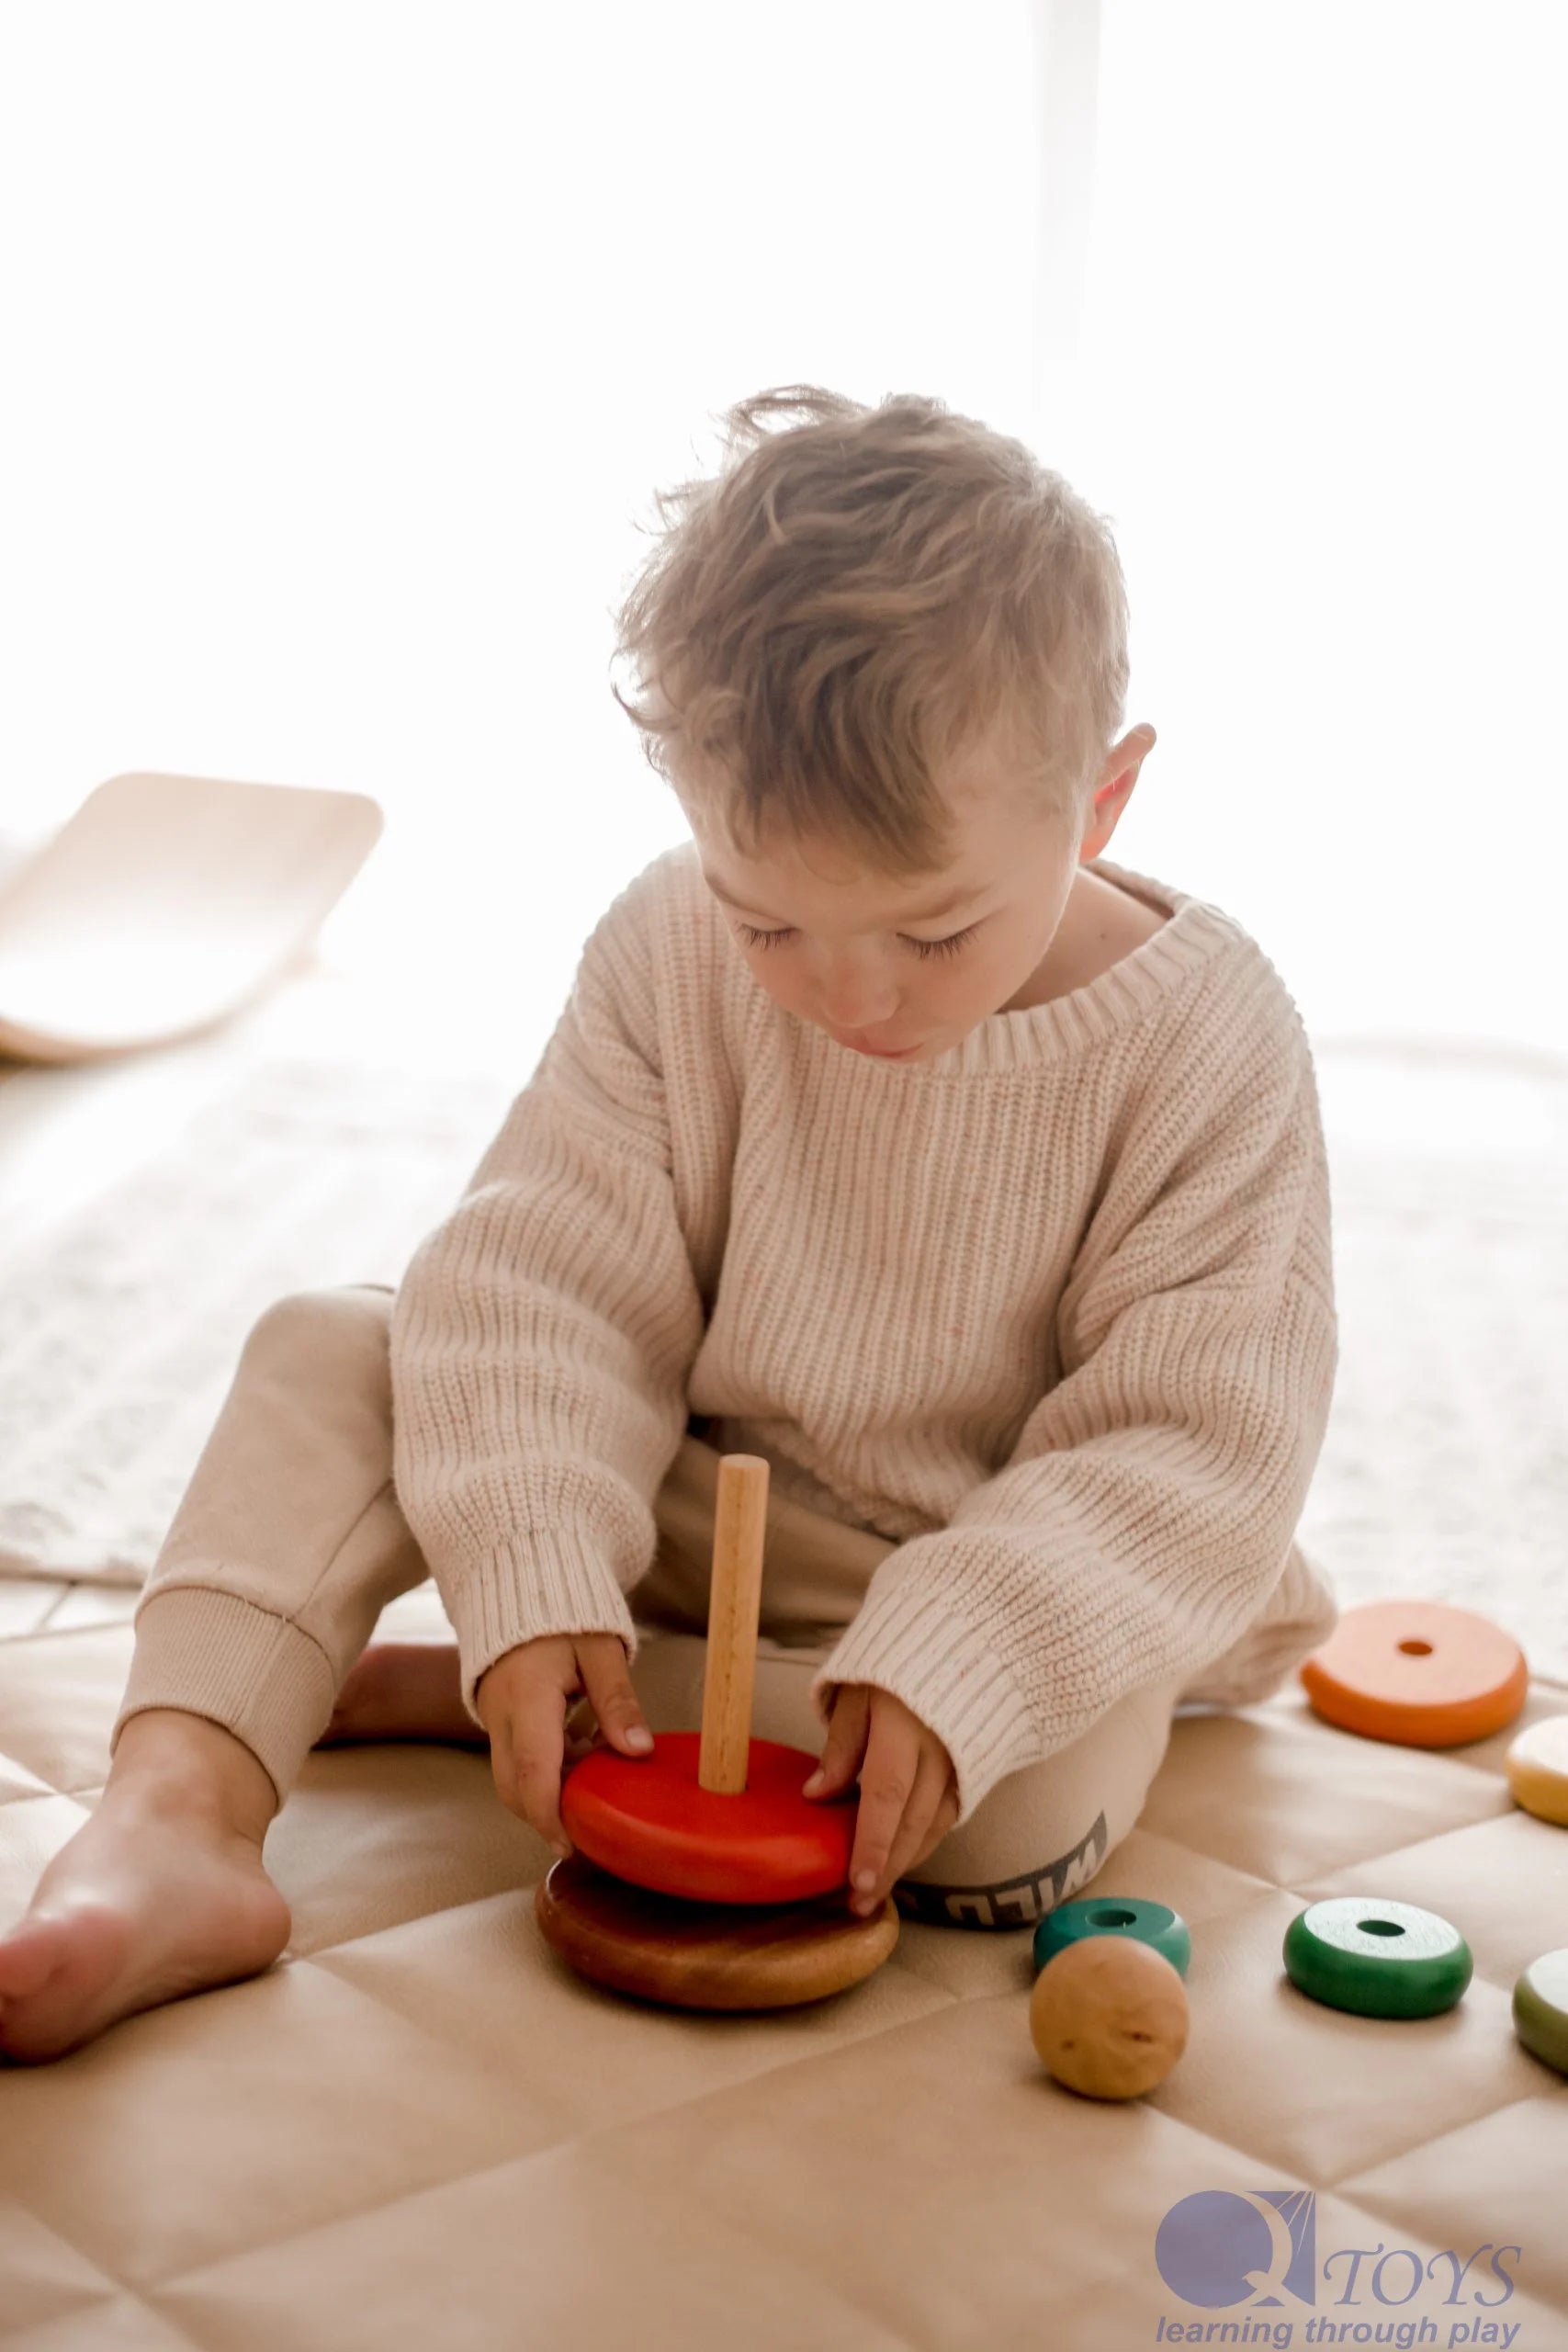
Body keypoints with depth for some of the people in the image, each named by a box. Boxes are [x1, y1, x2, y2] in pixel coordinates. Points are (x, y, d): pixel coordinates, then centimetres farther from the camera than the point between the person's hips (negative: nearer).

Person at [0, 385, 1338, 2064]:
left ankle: (430, 1697, -20)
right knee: (330, 1356, -12)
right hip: (673, 1504, 3)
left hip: (1027, 1569, -2)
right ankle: (181, 1815, -28)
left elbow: (1200, 1442, -21)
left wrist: (962, 1656, -35)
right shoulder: (672, 951, -14)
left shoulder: (1207, 1043, -21)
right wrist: (534, 1579, -29)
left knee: (1029, 1801, -34)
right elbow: (548, 1277, -14)